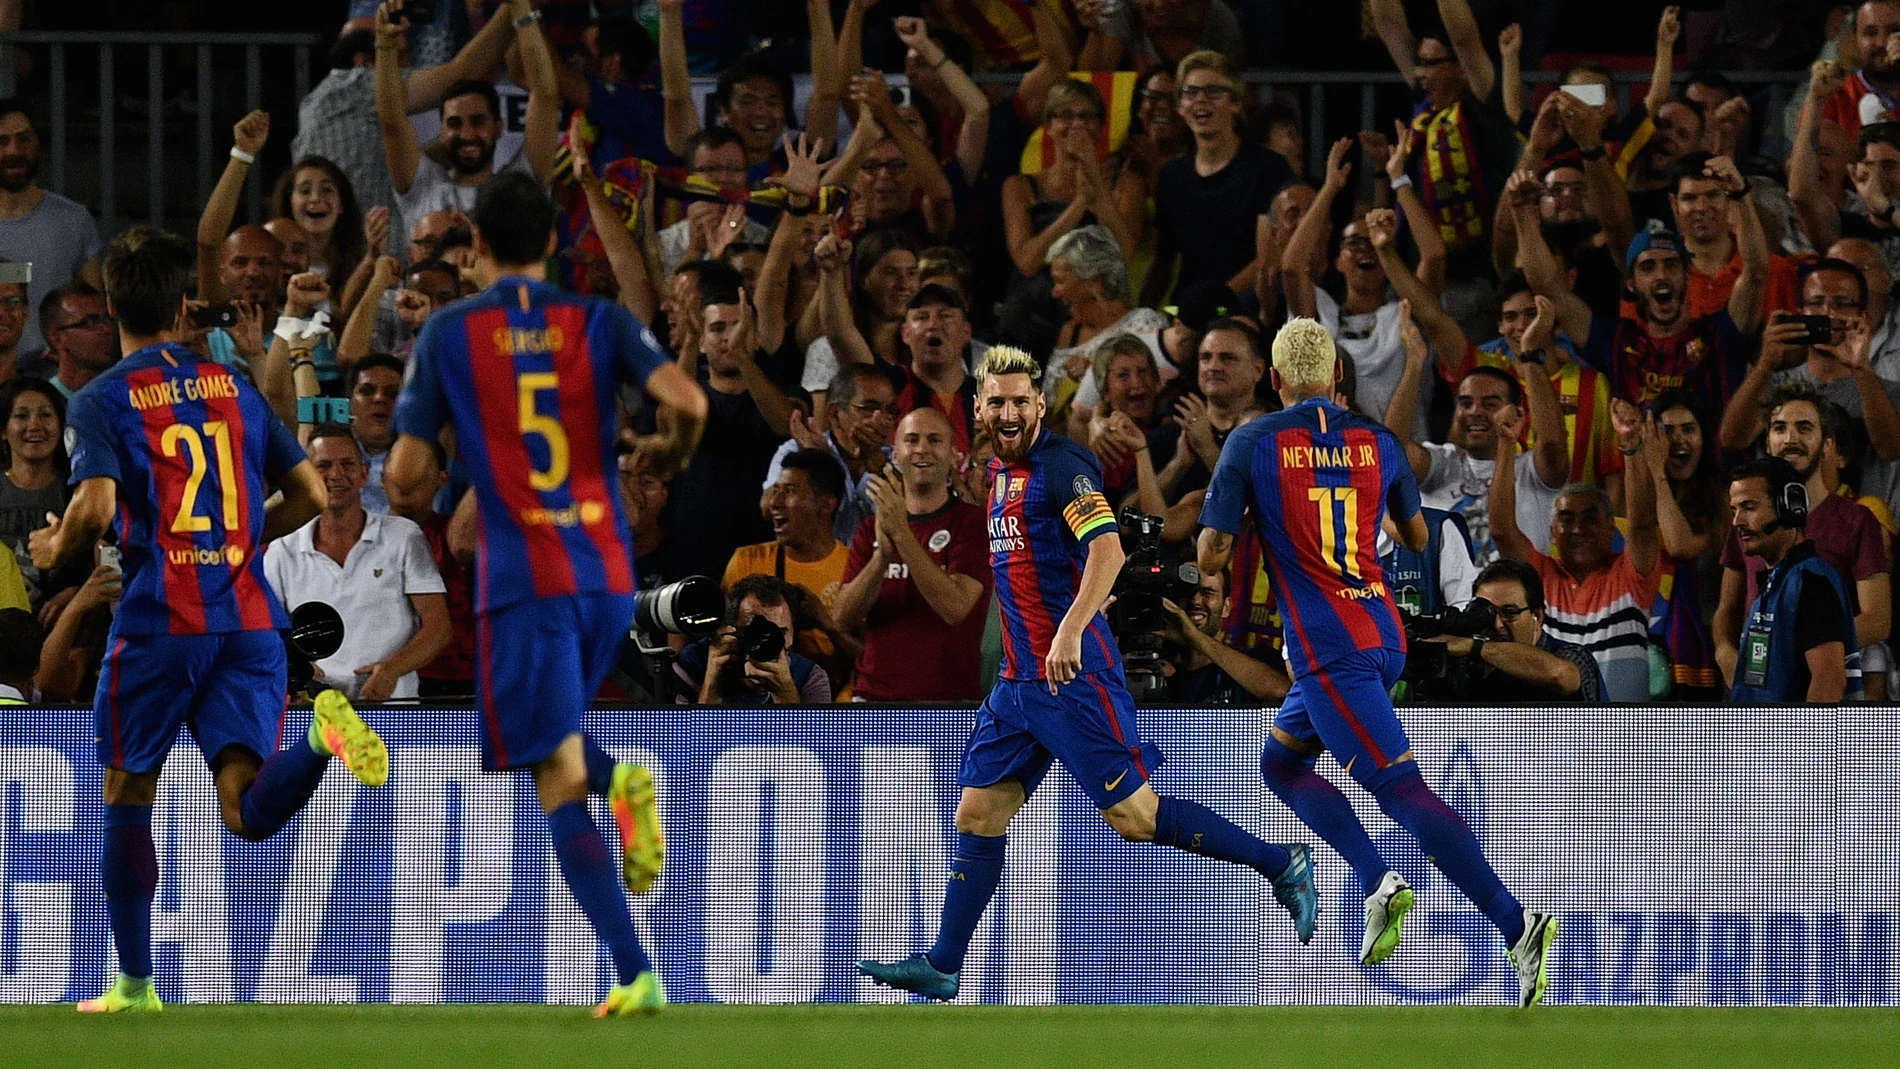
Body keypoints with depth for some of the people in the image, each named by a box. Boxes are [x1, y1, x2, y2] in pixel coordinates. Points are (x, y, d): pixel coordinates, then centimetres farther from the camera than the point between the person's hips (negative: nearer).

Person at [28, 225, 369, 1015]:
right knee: (248, 811, -7)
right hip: (249, 616, 3)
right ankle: (323, 735, -37)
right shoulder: (233, 389, 14)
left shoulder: (103, 401, -2)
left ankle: (134, 983, 16)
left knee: (128, 795, 14)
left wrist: (55, 548, 6)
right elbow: (309, 494, 14)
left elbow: (96, 508, -16)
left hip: (159, 620, -3)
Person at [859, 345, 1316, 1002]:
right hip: (1018, 678, 9)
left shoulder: (1060, 466, -12)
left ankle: (1283, 867, 2)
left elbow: (1108, 550, -24)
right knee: (978, 816, 6)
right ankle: (941, 970, 11)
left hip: (1072, 674, -8)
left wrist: (1071, 630, -34)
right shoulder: (1001, 472, 15)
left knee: (1134, 816, -8)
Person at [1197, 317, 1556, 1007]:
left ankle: (1517, 925, -24)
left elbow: (1211, 557, -5)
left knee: (1401, 790, -12)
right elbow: (1417, 538, 21)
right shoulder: (1376, 441, 8)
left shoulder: (1252, 444, -6)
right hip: (1385, 633, 7)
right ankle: (1380, 885, 6)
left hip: (1328, 650, -7)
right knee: (1281, 762, 23)